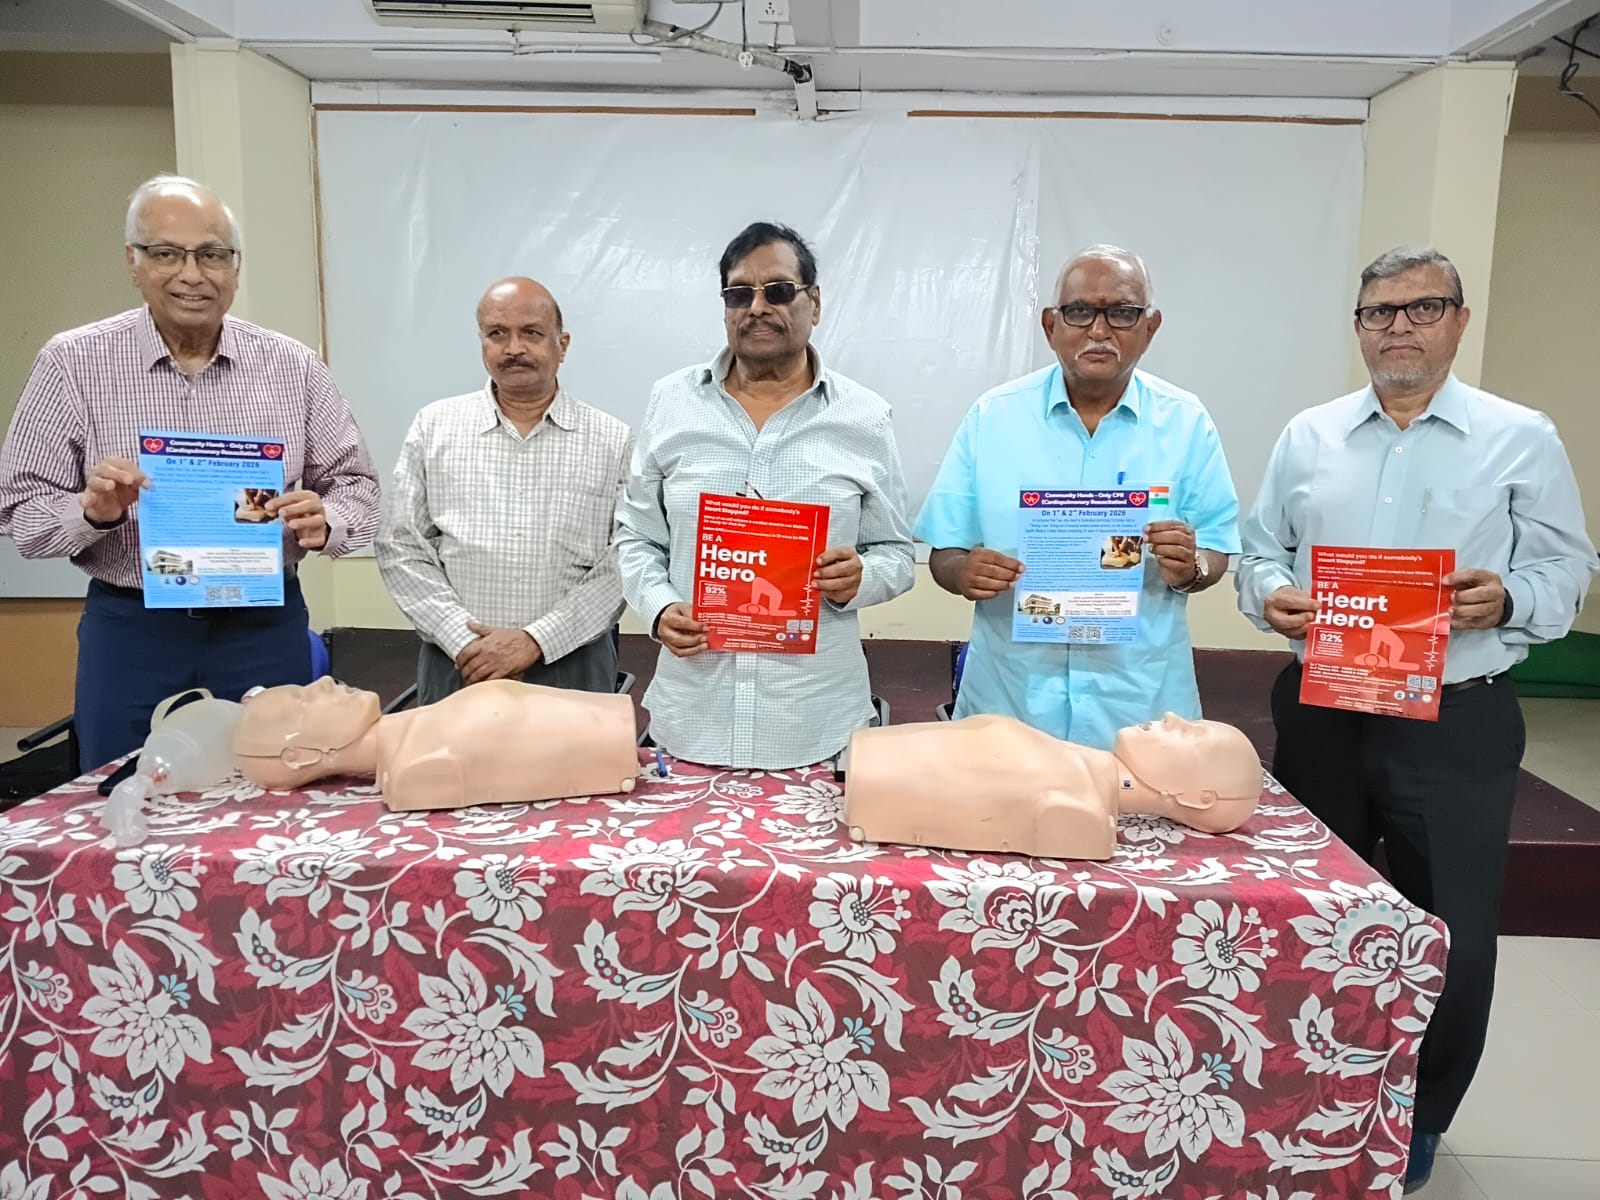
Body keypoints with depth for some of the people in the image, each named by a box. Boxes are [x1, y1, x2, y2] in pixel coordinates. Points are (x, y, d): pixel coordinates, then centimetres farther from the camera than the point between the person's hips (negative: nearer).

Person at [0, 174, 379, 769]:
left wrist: (323, 522, -15)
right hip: (130, 634, -1)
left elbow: (355, 483, 6)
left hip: (265, 629, 1)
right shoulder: (72, 362, -3)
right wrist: (90, 511, -21)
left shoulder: (293, 365, 0)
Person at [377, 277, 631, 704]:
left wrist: (537, 640, -14)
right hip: (456, 666, 1)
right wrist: (464, 640, -9)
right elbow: (400, 549, 2)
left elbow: (625, 563, -6)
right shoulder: (434, 427, 4)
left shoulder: (612, 441, -1)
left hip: (572, 668, -1)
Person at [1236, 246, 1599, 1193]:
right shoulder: (1308, 437, 8)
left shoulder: (1522, 439, 0)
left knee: (1453, 935, 5)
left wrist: (1505, 601, -21)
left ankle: (1419, 1117, 30)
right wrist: (1270, 594, -10)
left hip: (1455, 723, -2)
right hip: (1322, 713, 3)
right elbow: (1261, 550, 11)